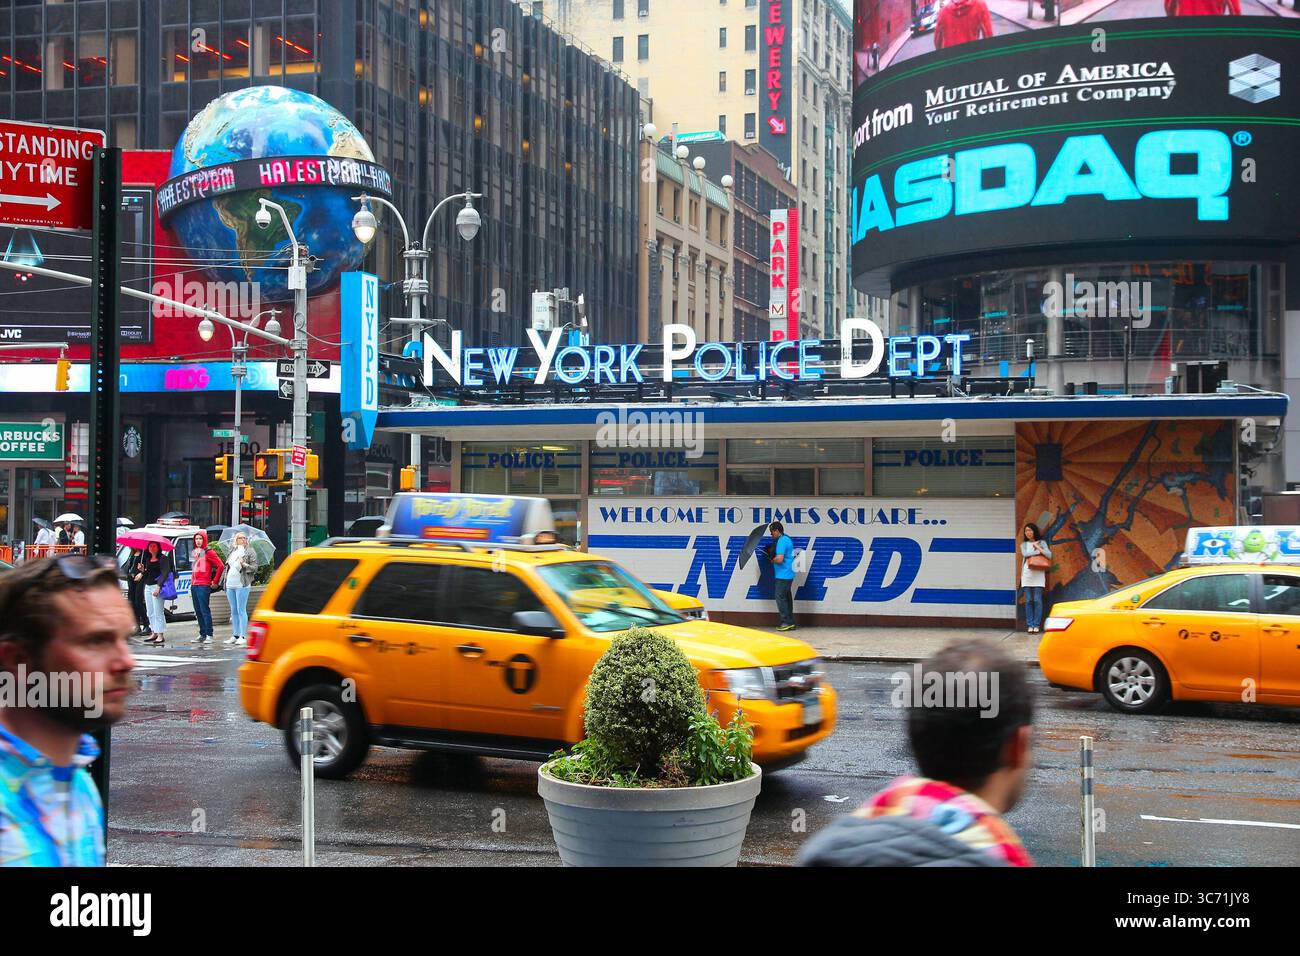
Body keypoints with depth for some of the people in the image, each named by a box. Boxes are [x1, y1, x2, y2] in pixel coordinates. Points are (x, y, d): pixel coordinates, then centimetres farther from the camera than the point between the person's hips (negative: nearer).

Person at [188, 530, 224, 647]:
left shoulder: (208, 552, -6)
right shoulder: (194, 553, 18)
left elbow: (221, 566, -11)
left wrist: (215, 581, -8)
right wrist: (191, 583, 19)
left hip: (204, 586, -8)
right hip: (194, 585, 8)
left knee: (205, 611, -10)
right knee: (198, 612, 8)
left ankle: (209, 635, -9)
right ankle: (202, 635, 13)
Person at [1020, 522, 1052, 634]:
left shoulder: (1042, 543, 8)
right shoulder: (1024, 544, 11)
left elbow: (1049, 555, -5)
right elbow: (1025, 554, -8)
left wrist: (1037, 547, -7)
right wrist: (1038, 551, -7)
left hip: (1038, 575, -1)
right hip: (1027, 574, 1)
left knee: (1037, 600, -4)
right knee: (1028, 600, 0)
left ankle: (1037, 625, 1)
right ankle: (1030, 625, 4)